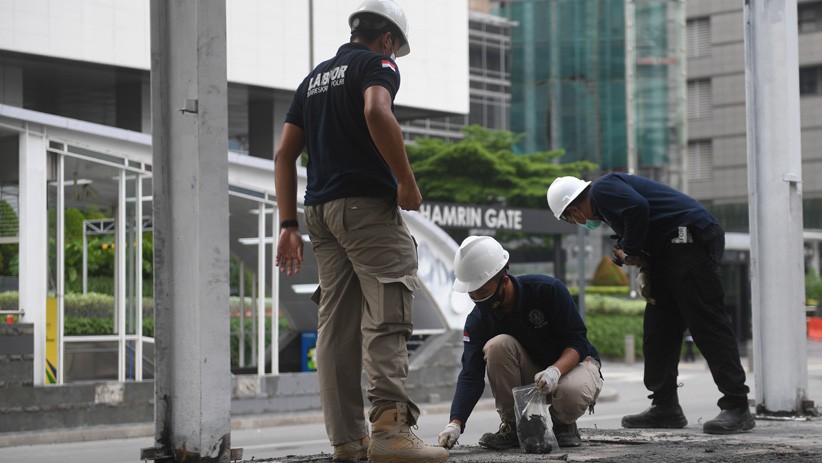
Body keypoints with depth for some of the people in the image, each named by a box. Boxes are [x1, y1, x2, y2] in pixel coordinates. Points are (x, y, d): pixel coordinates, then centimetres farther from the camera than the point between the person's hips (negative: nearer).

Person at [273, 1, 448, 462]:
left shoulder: (315, 77, 23)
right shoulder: (377, 64, 1)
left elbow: (285, 153, 18)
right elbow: (377, 113, -22)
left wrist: (289, 225, 15)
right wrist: (408, 181, -15)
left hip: (321, 209, 8)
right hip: (368, 202, -8)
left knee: (337, 325, 6)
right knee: (387, 318, -12)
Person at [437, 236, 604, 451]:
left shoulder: (548, 290, -23)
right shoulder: (477, 320, -13)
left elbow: (578, 341, -21)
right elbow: (471, 375, -18)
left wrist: (555, 371, -41)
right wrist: (456, 423, -33)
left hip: (572, 363, -3)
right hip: (529, 373, 3)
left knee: (571, 392, -40)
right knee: (497, 345, -28)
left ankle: (564, 424, -2)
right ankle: (512, 426, -12)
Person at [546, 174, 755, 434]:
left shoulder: (602, 189, -5)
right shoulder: (605, 204, 26)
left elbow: (638, 207, -23)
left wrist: (629, 251, -10)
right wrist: (645, 268, 7)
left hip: (691, 240, -11)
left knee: (707, 325, -13)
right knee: (658, 329, 12)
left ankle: (737, 409, -14)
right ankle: (665, 407, 15)